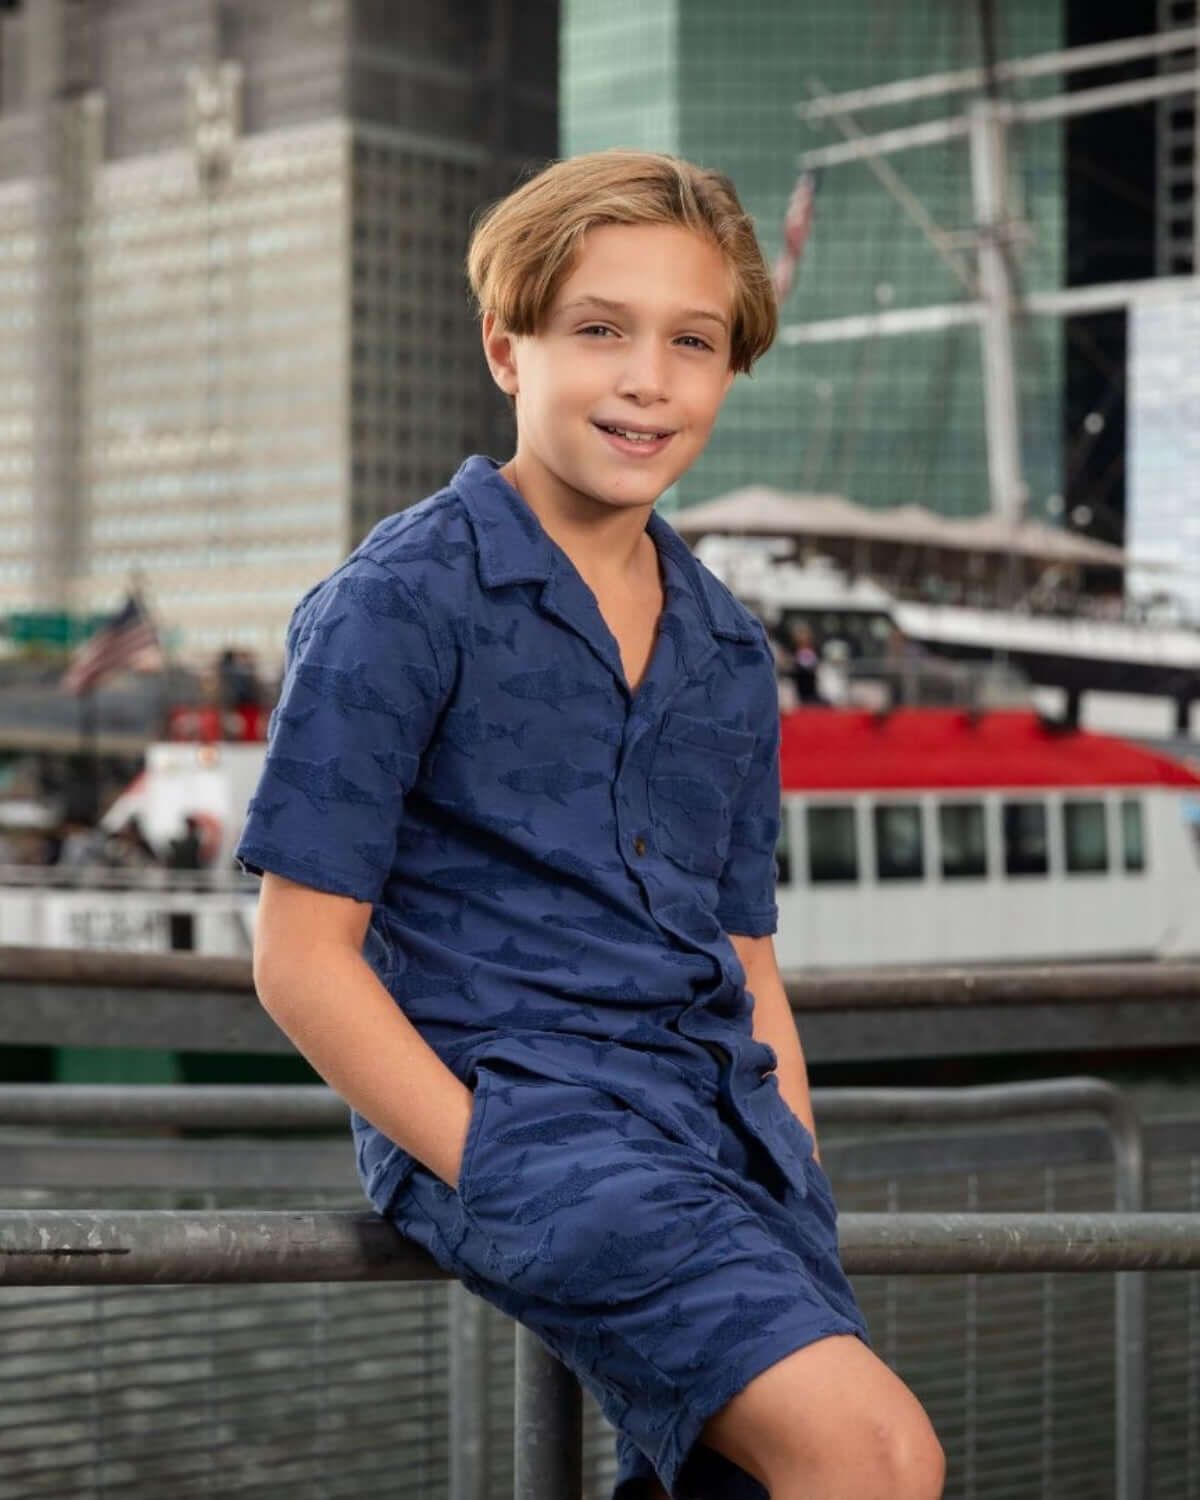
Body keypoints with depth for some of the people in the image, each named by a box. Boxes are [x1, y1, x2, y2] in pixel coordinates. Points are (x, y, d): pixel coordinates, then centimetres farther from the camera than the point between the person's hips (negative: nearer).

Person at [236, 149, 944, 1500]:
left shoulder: (730, 652, 16)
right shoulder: (403, 602, -4)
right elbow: (302, 958, -7)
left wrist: (796, 1203, 7)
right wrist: (502, 1175, -14)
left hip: (726, 1132, 7)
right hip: (508, 1107, -7)